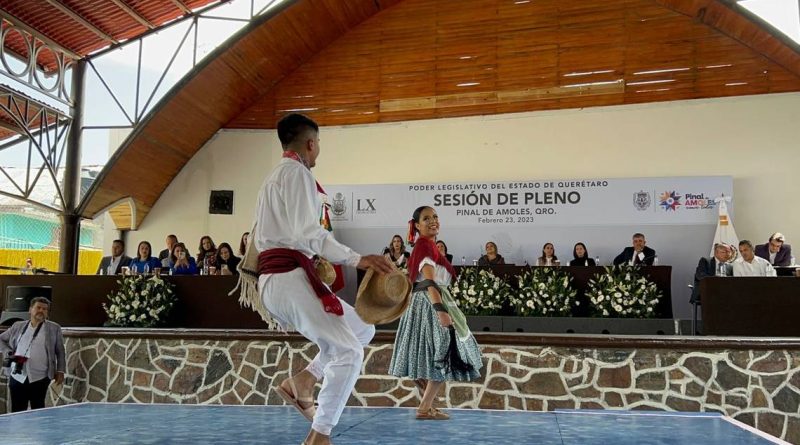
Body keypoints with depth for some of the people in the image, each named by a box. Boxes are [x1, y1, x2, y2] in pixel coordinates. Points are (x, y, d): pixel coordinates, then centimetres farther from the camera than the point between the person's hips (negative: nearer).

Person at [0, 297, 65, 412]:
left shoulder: (54, 328, 4)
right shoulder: (18, 326, 11)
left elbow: (60, 352, 6)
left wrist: (60, 371, 1)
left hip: (39, 378, -2)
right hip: (17, 377, 3)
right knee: (17, 412, 6)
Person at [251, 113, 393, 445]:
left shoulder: (272, 180, 24)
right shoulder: (296, 172, -7)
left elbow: (257, 238, 27)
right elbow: (308, 233, -19)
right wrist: (357, 259, -21)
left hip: (273, 281, 10)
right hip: (291, 278, -10)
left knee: (362, 330, 13)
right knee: (347, 352, -10)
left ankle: (301, 382, 9)